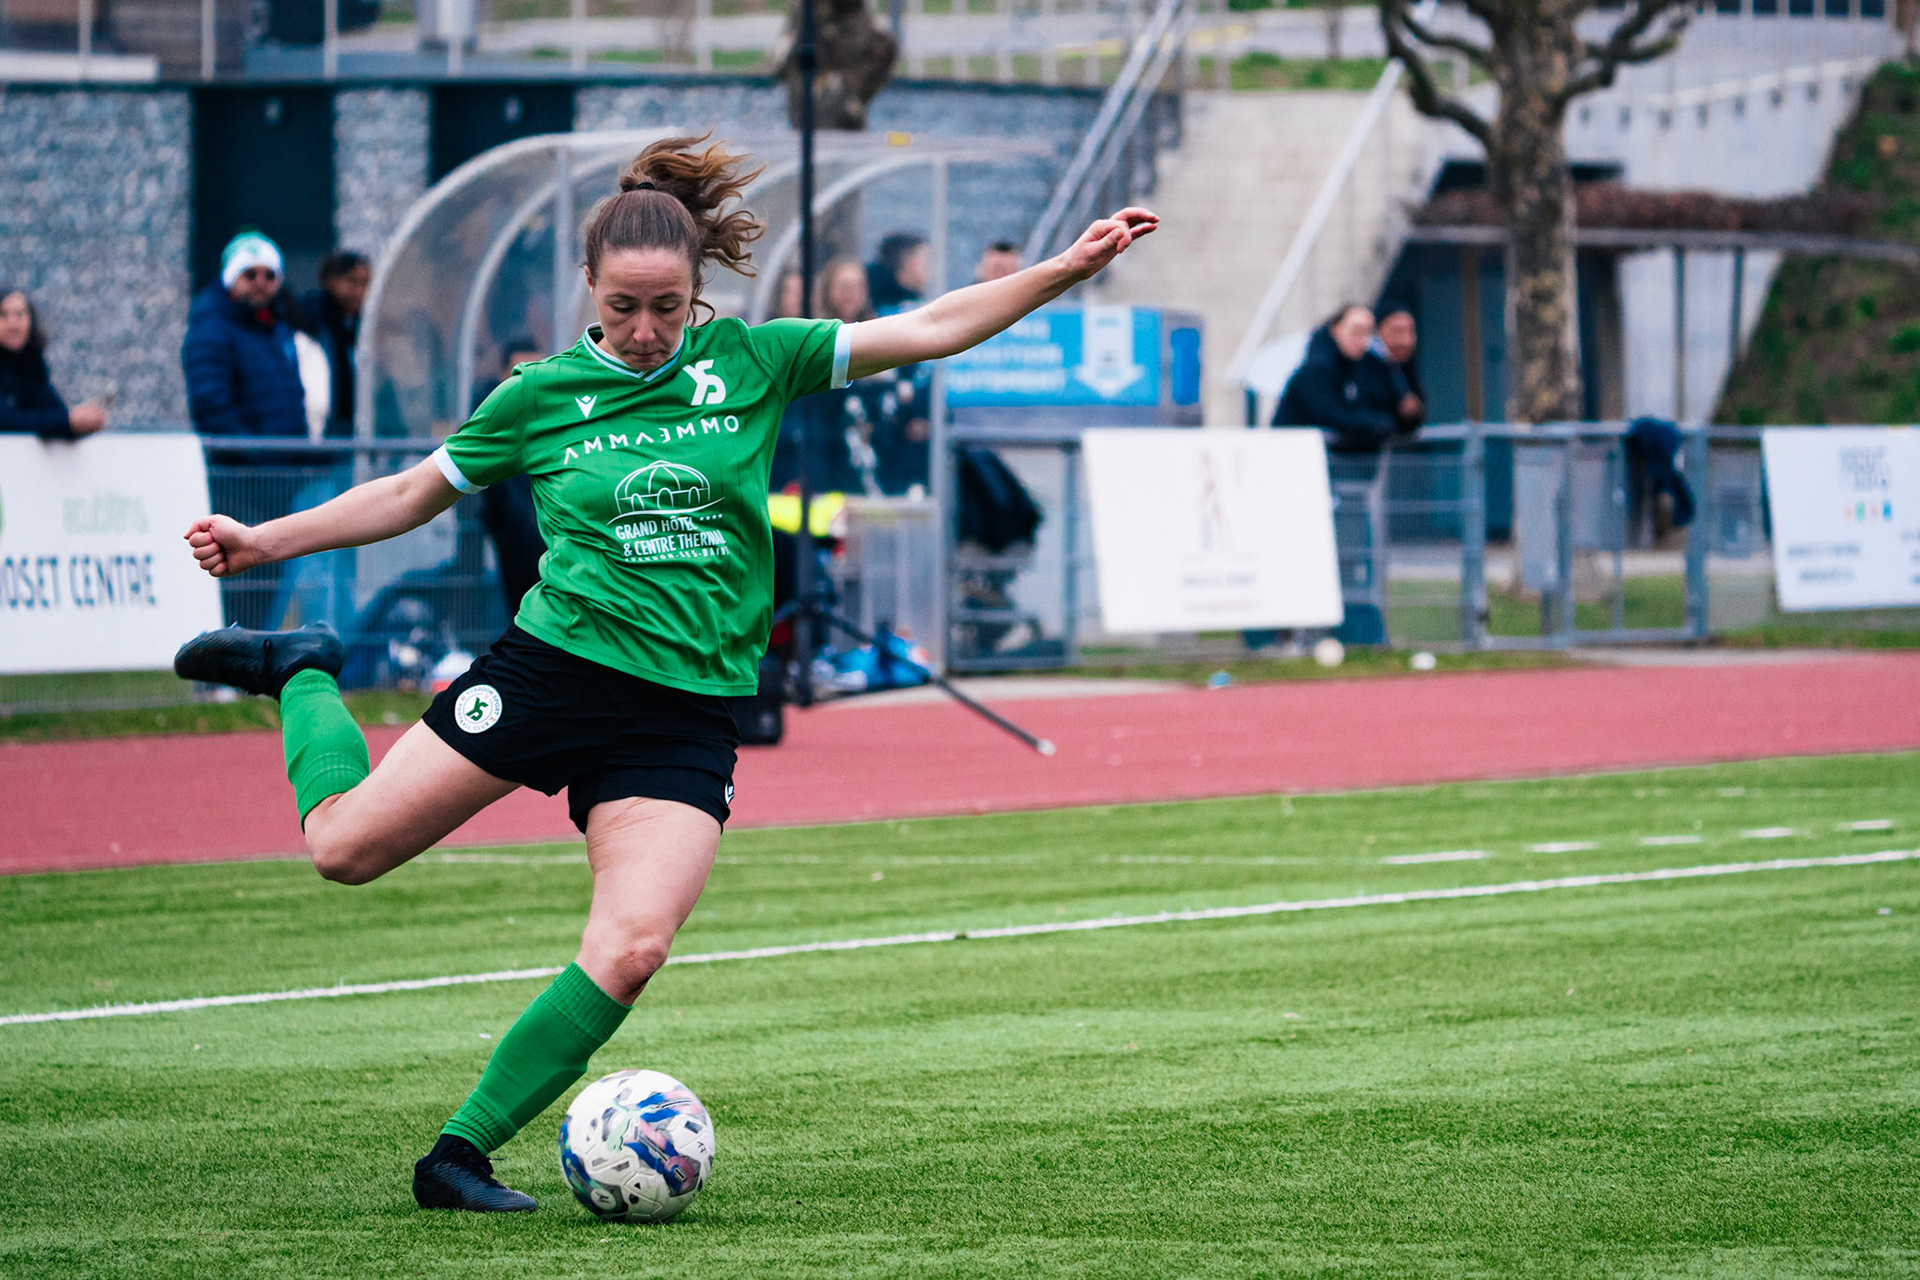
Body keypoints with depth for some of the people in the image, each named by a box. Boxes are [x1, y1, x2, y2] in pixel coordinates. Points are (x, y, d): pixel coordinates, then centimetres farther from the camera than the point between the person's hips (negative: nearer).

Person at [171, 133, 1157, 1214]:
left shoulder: (750, 362, 3)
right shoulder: (544, 395, 2)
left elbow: (931, 330, 3)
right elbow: (411, 496, 14)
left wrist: (1071, 269, -4)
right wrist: (264, 542, 9)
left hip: (688, 710, 1)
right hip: (553, 668, -1)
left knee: (631, 951, -18)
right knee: (346, 845, -5)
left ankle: (462, 1155, -6)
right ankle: (301, 676, 27)